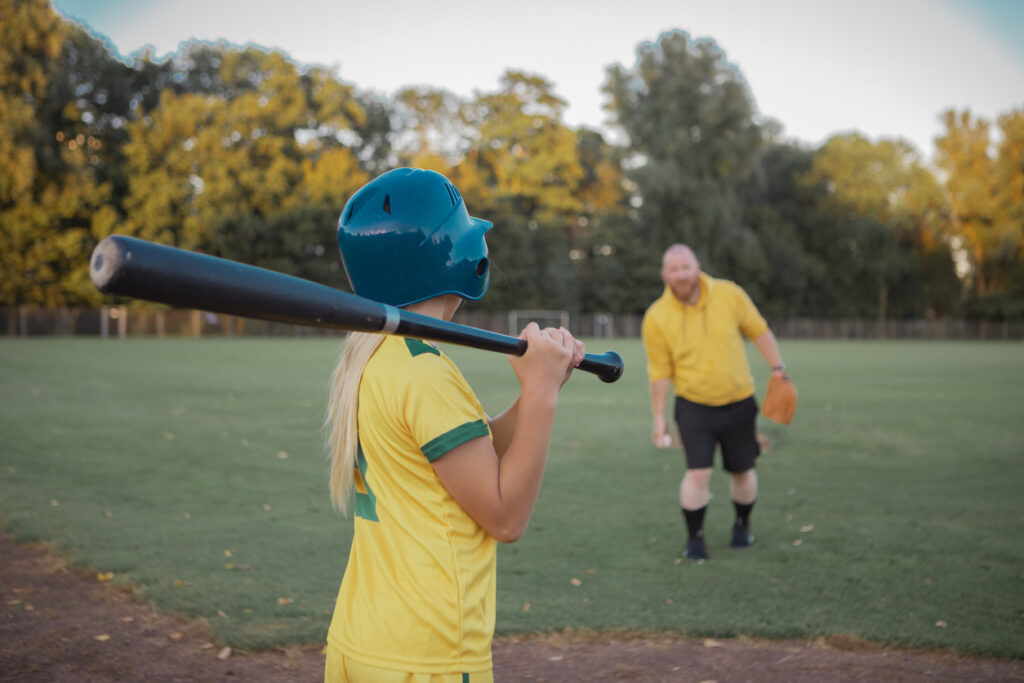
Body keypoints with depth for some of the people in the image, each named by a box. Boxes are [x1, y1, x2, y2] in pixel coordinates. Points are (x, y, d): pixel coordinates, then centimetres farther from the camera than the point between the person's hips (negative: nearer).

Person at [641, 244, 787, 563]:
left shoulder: (729, 294, -8)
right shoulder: (656, 318, -11)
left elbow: (759, 331, 5)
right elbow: (660, 373, -3)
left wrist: (778, 368, -2)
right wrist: (659, 419, 0)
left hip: (738, 402, 2)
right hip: (694, 406, -2)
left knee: (743, 470, 11)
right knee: (698, 471, -13)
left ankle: (742, 525, 39)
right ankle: (694, 538, 8)